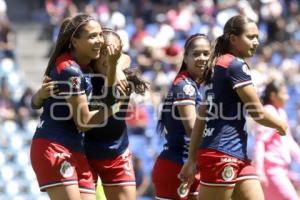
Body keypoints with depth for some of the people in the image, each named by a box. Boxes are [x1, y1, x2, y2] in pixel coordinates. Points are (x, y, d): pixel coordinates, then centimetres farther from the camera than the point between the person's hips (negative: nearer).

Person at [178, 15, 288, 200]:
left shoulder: (218, 67, 18)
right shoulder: (236, 65, -8)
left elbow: (201, 119, 17)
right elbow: (257, 112, -8)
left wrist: (192, 159, 17)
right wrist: (281, 125, 11)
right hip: (222, 155, -9)